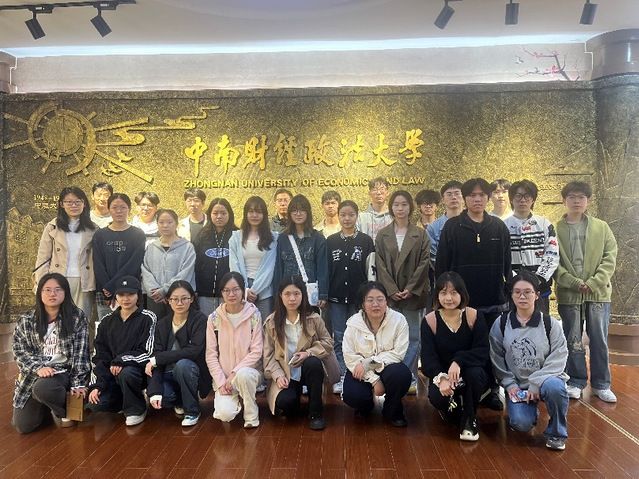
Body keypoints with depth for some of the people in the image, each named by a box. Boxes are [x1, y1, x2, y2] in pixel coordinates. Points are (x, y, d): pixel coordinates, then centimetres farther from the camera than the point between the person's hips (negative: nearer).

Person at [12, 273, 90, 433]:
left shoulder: (77, 317, -5)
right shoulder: (26, 321, 3)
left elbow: (80, 352, -7)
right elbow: (20, 351, 0)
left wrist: (78, 383, -14)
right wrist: (39, 368, -18)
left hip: (63, 371, -3)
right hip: (33, 374, 3)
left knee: (42, 388, -36)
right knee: (23, 426, -5)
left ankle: (66, 410, -4)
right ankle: (45, 406, 28)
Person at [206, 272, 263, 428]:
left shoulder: (253, 315, -7)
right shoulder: (214, 318, -3)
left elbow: (256, 351, -9)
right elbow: (211, 355, -1)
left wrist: (234, 373, -17)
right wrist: (221, 382, -10)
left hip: (249, 371, -1)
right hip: (223, 376, 1)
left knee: (243, 374, -36)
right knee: (225, 414, -23)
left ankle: (251, 415, -9)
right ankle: (233, 399, 15)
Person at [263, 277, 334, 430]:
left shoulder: (314, 319, -4)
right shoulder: (271, 322, -3)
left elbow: (328, 343, 1)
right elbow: (268, 354, -2)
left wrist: (308, 353, -16)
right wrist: (278, 375, -16)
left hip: (308, 369, 0)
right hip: (285, 374, 0)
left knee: (313, 363, -35)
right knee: (285, 402, -29)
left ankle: (316, 412, -16)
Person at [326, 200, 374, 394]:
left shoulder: (366, 241, 1)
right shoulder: (330, 241, 6)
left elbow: (371, 270, 0)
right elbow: (325, 269, 6)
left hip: (358, 296, -1)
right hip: (336, 297, 1)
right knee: (339, 338, 4)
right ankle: (341, 377, 12)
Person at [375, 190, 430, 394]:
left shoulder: (420, 234, 4)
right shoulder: (382, 235, 7)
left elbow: (424, 262, -1)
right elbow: (380, 265, 2)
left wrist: (410, 289, -9)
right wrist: (392, 290, -8)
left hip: (413, 293, -1)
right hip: (389, 294, 1)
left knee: (412, 337, 3)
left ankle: (409, 378, 12)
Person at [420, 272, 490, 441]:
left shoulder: (474, 316, -10)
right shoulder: (430, 321, -9)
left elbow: (483, 351, -16)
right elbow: (428, 359, -14)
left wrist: (459, 360, -33)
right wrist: (441, 378, -33)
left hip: (475, 376, 0)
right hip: (444, 375, 0)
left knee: (474, 372, -34)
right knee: (436, 396, -30)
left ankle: (469, 420, -6)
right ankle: (453, 413, 10)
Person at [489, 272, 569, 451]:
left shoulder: (550, 324, -4)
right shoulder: (501, 324, -1)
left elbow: (558, 357, -9)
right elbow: (497, 359, 3)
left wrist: (537, 382, -18)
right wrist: (510, 384, -9)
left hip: (545, 379, -1)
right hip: (517, 384, 1)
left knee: (554, 387, -36)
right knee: (522, 423, -23)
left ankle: (556, 432, -8)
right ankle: (529, 410, 18)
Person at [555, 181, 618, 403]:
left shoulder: (601, 227, 6)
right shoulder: (556, 230, 1)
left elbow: (610, 257, 0)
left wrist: (594, 282, -12)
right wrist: (575, 283, -14)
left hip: (598, 293, 1)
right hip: (568, 294, -1)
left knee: (599, 341, 7)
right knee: (573, 341, 8)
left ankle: (601, 384, 21)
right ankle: (575, 382, 22)